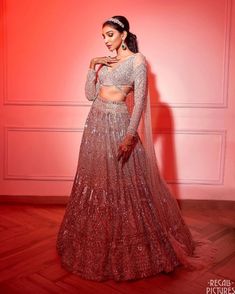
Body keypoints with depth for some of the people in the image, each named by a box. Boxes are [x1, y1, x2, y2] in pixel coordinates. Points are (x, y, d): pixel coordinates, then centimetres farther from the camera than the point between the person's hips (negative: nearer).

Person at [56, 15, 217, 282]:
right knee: (96, 182, 11)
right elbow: (90, 95, 12)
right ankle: (99, 247, 28)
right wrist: (93, 66, 2)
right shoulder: (104, 62, 15)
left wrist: (131, 134, -22)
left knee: (124, 185, -2)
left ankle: (132, 249, 17)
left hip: (119, 125, -7)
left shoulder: (137, 60, -5)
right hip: (96, 123, 7)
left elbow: (140, 99, -14)